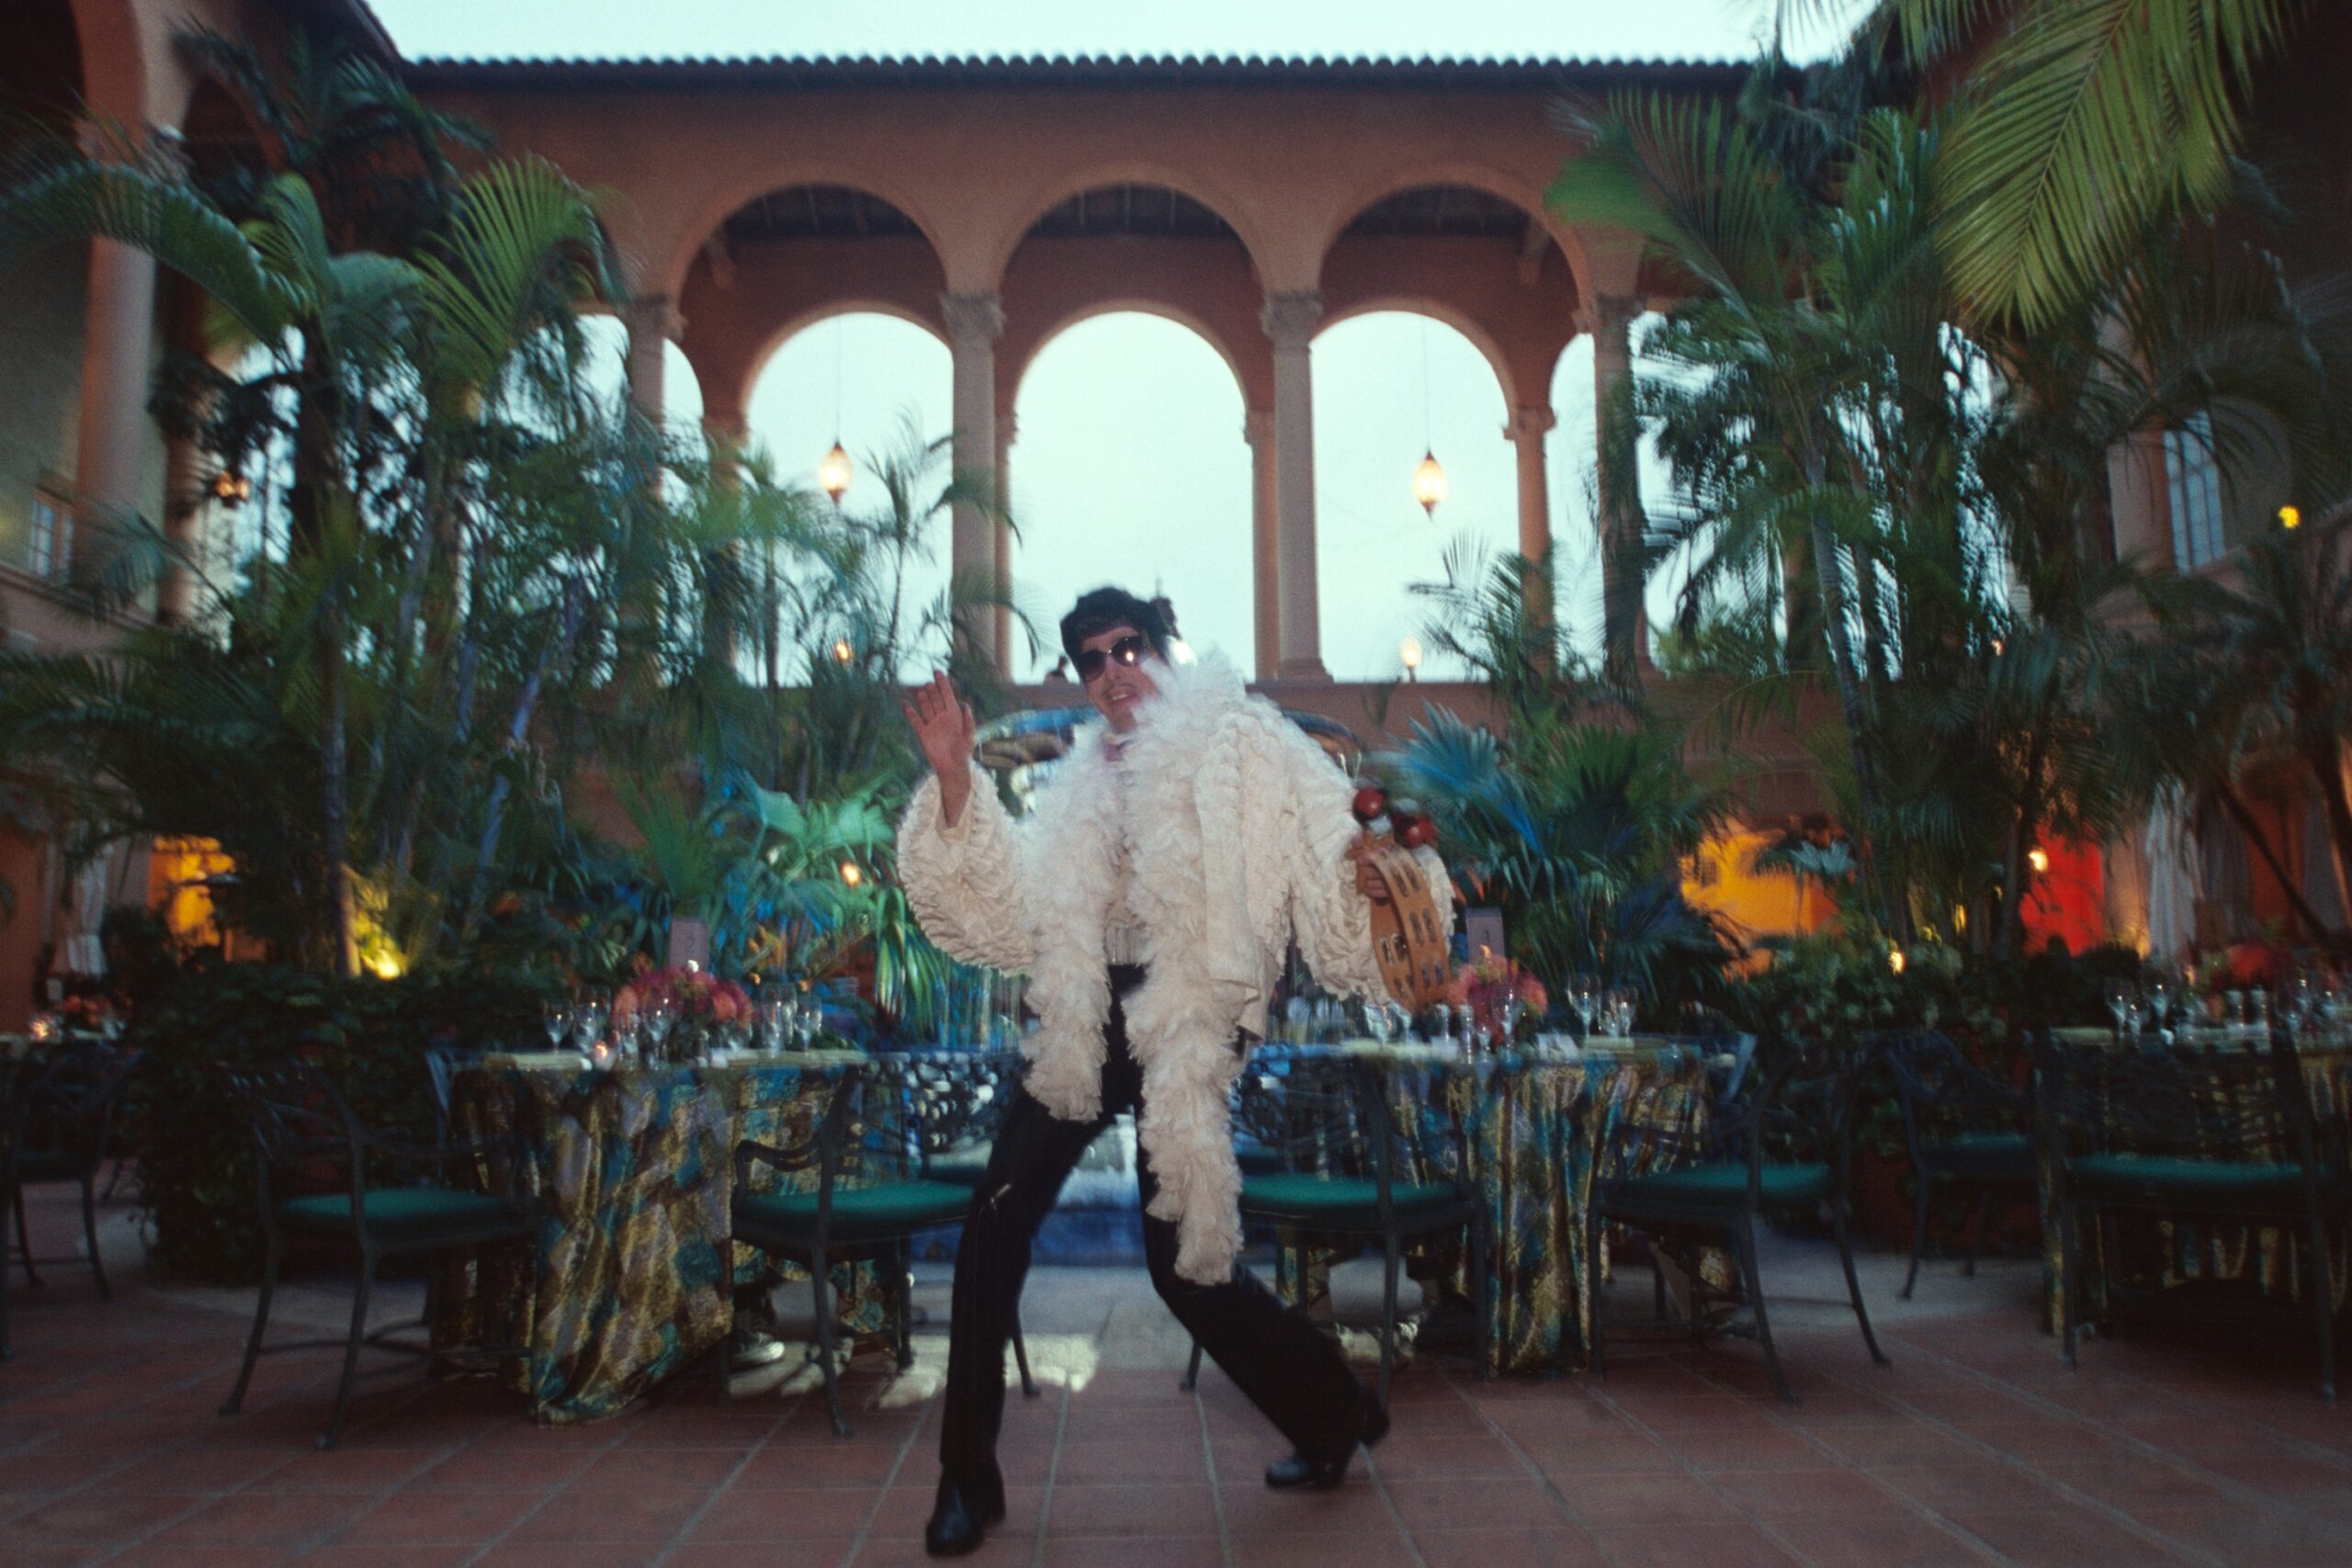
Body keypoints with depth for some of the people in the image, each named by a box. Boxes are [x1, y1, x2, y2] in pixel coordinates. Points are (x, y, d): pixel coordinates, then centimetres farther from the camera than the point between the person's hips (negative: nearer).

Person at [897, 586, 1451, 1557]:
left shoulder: (1241, 745, 1)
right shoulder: (1087, 779, 16)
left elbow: (1331, 841, -8)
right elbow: (1013, 905, 6)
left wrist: (1375, 877, -31)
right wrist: (954, 781, -4)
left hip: (1185, 1023, -5)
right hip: (1088, 1019, 5)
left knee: (1184, 1260, -1)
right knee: (995, 1228, -1)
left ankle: (1334, 1414, 26)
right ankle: (967, 1476, 15)